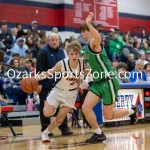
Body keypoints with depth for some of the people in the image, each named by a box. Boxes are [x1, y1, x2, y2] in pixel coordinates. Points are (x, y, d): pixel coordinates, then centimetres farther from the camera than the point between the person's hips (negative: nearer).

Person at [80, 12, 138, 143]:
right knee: (86, 108, -7)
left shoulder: (94, 43, -15)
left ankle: (132, 111, 27)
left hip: (109, 82, -8)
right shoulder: (87, 48, 14)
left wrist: (88, 23, -43)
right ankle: (99, 134, 7)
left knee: (108, 116, 0)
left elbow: (98, 37, -43)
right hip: (97, 83, 8)